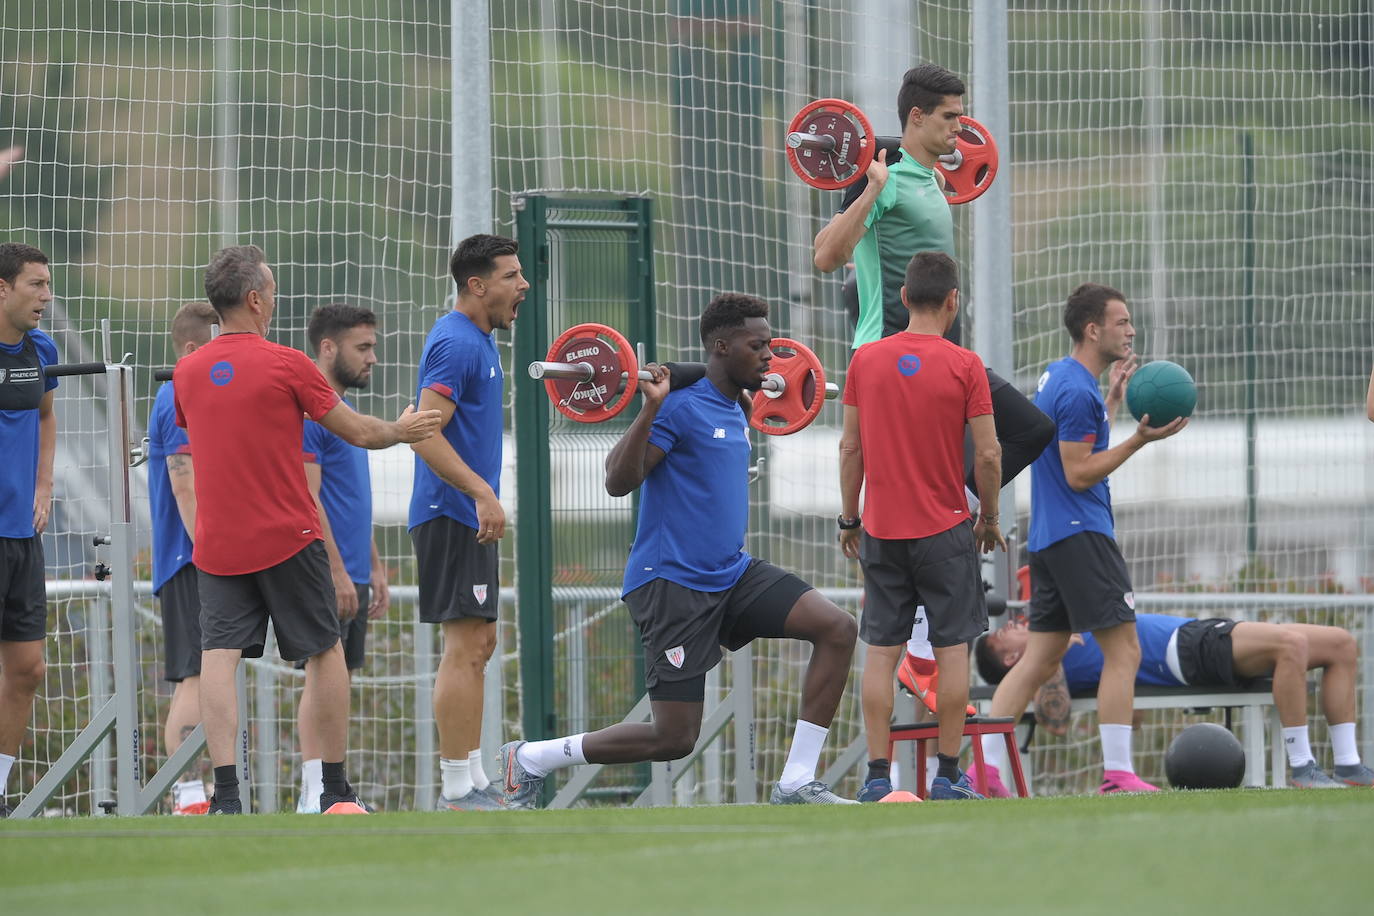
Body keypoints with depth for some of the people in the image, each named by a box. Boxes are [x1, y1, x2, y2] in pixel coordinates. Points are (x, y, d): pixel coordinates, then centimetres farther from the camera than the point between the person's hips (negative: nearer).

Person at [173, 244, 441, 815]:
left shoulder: (186, 373, 4)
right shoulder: (286, 365, -10)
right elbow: (358, 433, -1)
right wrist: (402, 429, 20)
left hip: (216, 546, 3)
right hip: (286, 541, -3)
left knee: (218, 656, -4)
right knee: (325, 651, 12)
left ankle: (225, 794, -18)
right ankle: (336, 791, 16)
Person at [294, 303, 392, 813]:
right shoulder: (310, 411, -13)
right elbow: (307, 499, -19)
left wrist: (375, 569, 22)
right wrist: (337, 571, -22)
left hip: (350, 575, 10)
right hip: (327, 576, -10)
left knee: (339, 679, 9)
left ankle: (330, 790, 10)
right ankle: (314, 792, -9)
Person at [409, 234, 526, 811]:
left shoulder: (477, 340, 16)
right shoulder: (456, 344, -16)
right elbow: (425, 434, -24)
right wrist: (483, 493, -28)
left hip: (469, 517, 11)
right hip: (452, 517, -11)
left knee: (478, 645, 13)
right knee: (464, 647, -11)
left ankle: (473, 780, 17)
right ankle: (456, 791, -11)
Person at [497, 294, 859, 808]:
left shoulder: (733, 412, 13)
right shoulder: (680, 407, -14)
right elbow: (618, 481, -22)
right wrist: (650, 408, -32)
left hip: (732, 573, 8)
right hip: (672, 583, -8)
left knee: (837, 629, -9)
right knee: (674, 738, -9)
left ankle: (796, 784, -6)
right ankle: (530, 760, 8)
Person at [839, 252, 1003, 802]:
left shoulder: (865, 360, 1)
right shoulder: (964, 366, -8)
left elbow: (850, 447, 4)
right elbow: (988, 454, -7)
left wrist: (848, 519, 13)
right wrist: (989, 519, 7)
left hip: (881, 530, 3)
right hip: (945, 530, -3)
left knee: (880, 652, 4)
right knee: (953, 649, 4)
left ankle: (877, 776, 1)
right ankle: (948, 774, 3)